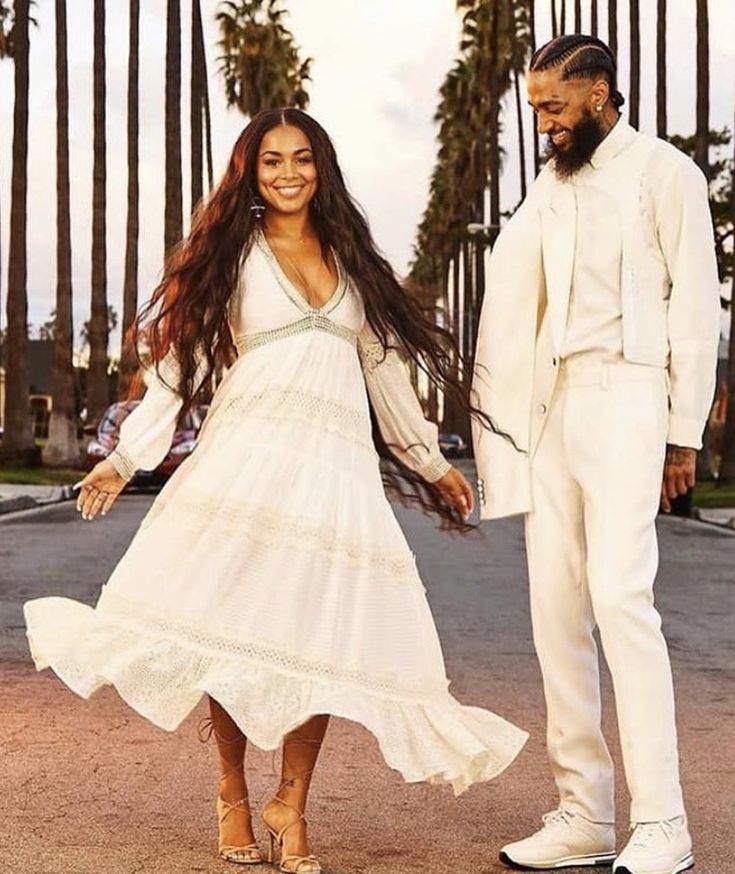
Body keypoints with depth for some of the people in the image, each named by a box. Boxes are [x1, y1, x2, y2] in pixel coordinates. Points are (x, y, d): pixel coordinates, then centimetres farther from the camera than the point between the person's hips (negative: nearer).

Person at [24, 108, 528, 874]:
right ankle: (232, 794, 9)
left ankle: (291, 807, 8)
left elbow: (384, 370, 22)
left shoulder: (351, 259, 18)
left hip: (338, 466, 3)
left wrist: (432, 464, 22)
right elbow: (178, 366, 6)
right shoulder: (231, 254, 9)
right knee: (236, 628, -9)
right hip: (249, 458, -3)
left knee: (322, 637, -4)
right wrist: (125, 459, 0)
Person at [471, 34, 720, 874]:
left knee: (618, 593, -17)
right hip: (548, 402, 7)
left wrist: (685, 430, -8)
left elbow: (697, 303, -3)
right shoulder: (551, 183, 18)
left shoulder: (663, 172, 0)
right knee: (555, 606, 3)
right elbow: (513, 282, 11)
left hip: (624, 397, -7)